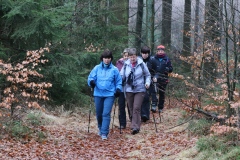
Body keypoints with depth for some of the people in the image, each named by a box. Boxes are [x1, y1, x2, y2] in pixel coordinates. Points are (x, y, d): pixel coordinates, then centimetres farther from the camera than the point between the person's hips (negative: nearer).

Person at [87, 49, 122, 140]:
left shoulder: (114, 70, 2)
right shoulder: (97, 68, 4)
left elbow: (118, 81, 9)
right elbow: (91, 77, 5)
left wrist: (118, 89, -7)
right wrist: (91, 81, -17)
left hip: (109, 94, -2)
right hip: (98, 94, 2)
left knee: (106, 114, -12)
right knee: (99, 114, 12)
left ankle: (104, 133, -12)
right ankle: (100, 128, 37)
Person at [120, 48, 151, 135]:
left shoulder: (141, 64, -3)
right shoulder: (126, 65, 2)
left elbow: (147, 75, 8)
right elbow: (122, 76, 7)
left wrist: (147, 82, -8)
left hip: (139, 89, -3)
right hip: (129, 90, 3)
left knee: (136, 108, -13)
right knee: (131, 109, 9)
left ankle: (135, 127, -14)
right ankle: (135, 126, 21)